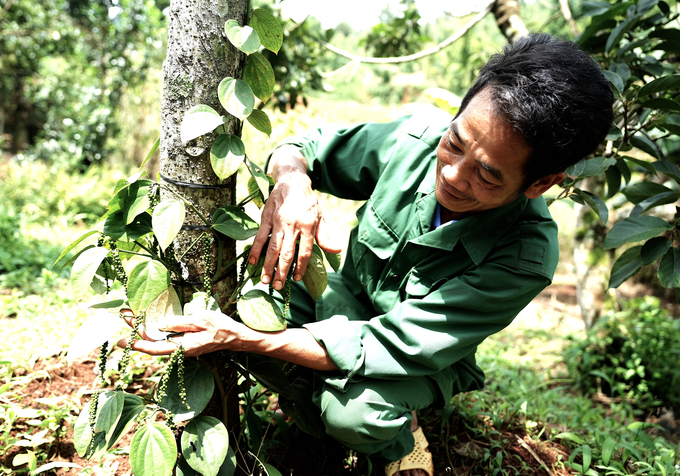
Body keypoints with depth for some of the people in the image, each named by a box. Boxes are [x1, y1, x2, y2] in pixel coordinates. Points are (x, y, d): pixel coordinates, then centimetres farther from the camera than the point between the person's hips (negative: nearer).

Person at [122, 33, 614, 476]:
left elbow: (385, 348, -35)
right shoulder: (415, 141, -23)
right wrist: (291, 181, -33)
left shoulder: (524, 256, -33)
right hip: (351, 300, 4)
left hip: (424, 359, -4)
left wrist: (236, 338, -38)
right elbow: (303, 145, -7)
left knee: (352, 411, -35)